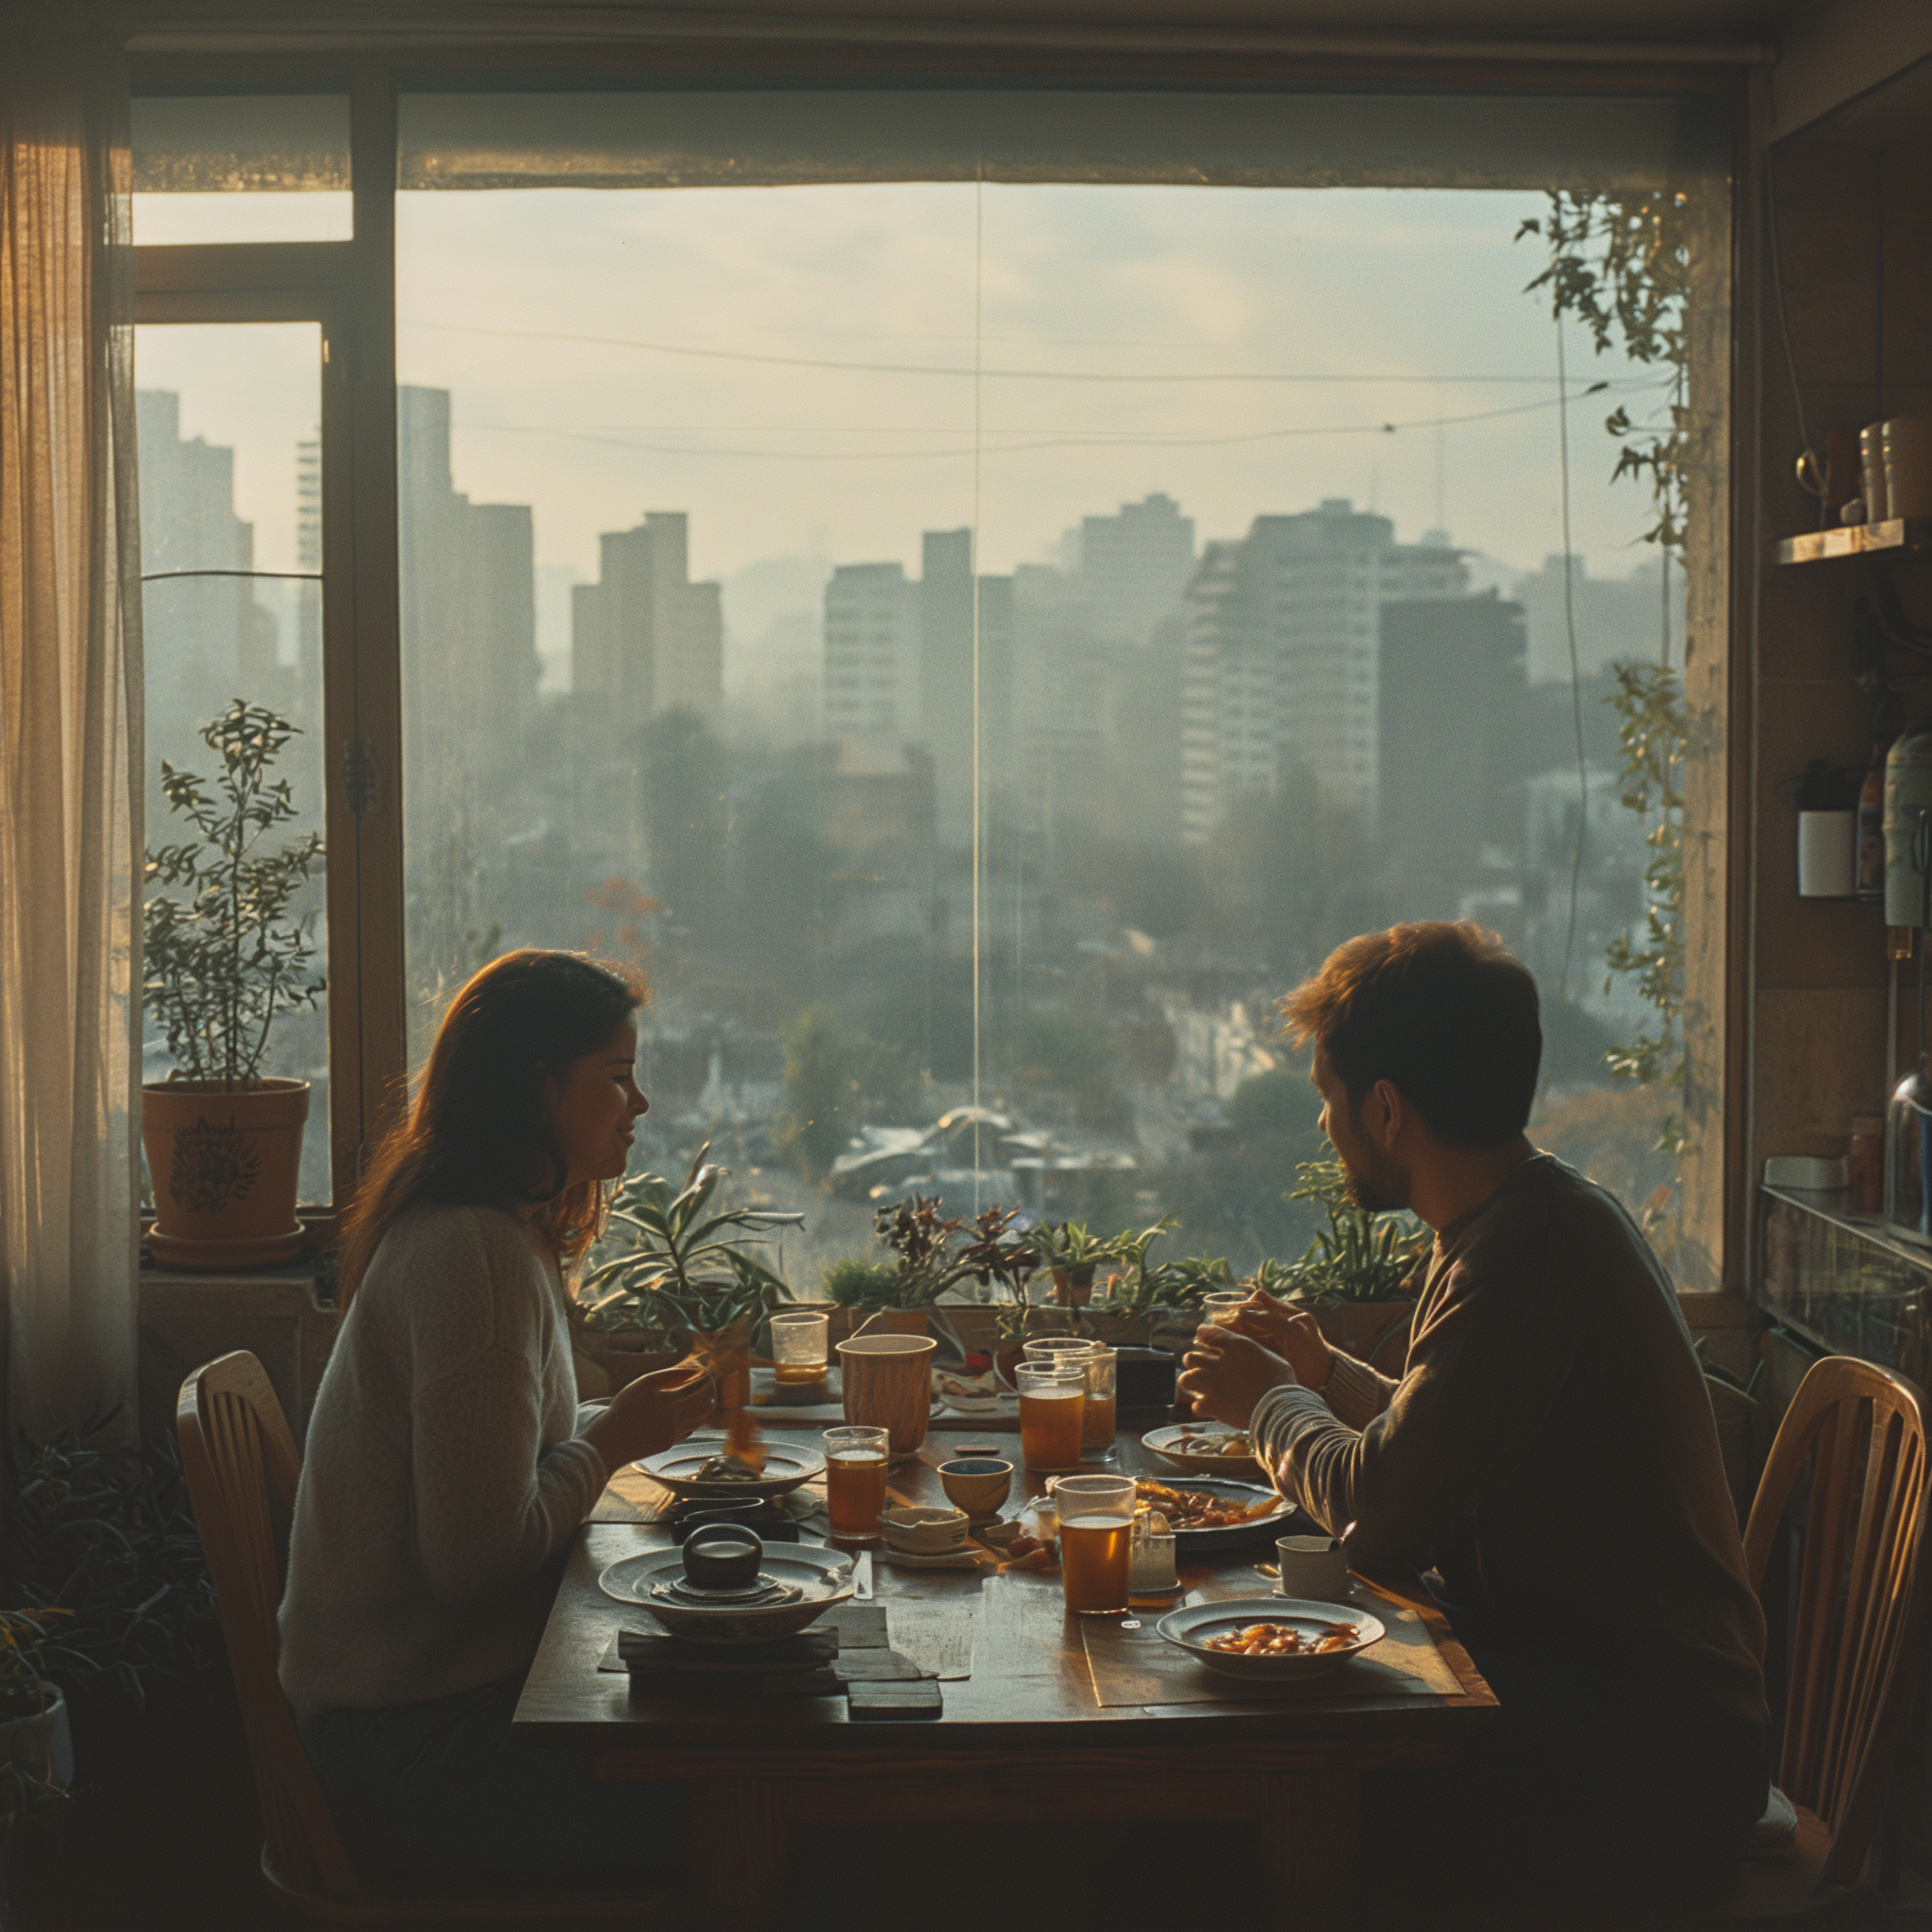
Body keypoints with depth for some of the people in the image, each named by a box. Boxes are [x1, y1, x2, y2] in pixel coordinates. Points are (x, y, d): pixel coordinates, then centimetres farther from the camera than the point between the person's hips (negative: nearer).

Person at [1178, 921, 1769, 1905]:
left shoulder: (1534, 1246, -22)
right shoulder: (1538, 1215, 11)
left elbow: (1379, 1514, -22)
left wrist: (1273, 1403, -4)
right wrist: (1322, 1375, 22)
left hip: (1650, 1764, -9)